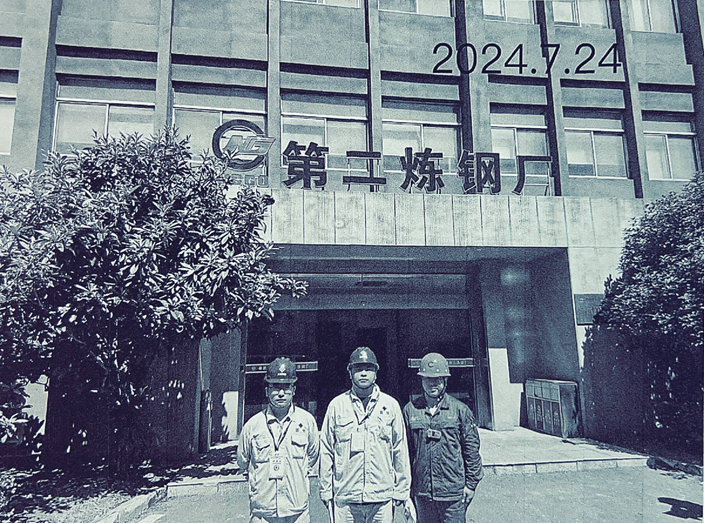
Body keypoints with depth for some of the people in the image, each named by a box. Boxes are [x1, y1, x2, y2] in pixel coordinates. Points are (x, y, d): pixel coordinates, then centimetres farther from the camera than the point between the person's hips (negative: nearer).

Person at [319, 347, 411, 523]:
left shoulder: (391, 405, 5)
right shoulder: (336, 405, 2)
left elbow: (400, 452, 8)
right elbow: (326, 451, 5)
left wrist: (401, 490, 6)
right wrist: (326, 491, 3)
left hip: (382, 498, 1)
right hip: (344, 499, 0)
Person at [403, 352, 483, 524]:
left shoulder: (460, 410, -2)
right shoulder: (410, 410, 2)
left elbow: (472, 449, 2)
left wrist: (471, 484, 0)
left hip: (453, 493, -2)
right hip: (422, 492, 2)